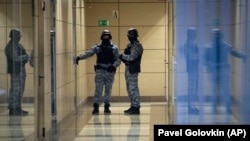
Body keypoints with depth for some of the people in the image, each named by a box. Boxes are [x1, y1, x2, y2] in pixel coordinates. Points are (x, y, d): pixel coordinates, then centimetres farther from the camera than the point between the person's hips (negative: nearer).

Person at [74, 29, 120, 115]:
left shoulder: (114, 48, 7)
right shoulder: (97, 47, 6)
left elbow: (118, 60, 3)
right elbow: (88, 53, -6)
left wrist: (113, 66, -16)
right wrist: (79, 57, -23)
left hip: (110, 72, 1)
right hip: (100, 71, -1)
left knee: (108, 90, 5)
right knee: (98, 89, -5)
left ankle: (107, 107, 12)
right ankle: (96, 107, -5)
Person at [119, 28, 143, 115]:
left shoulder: (137, 46, -11)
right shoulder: (129, 45, 18)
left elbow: (132, 57, -21)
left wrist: (122, 56, -9)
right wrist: (123, 58, -1)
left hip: (133, 69, -10)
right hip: (128, 68, 10)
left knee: (133, 89, -9)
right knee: (129, 89, 13)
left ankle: (136, 108, -7)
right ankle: (133, 106, 20)